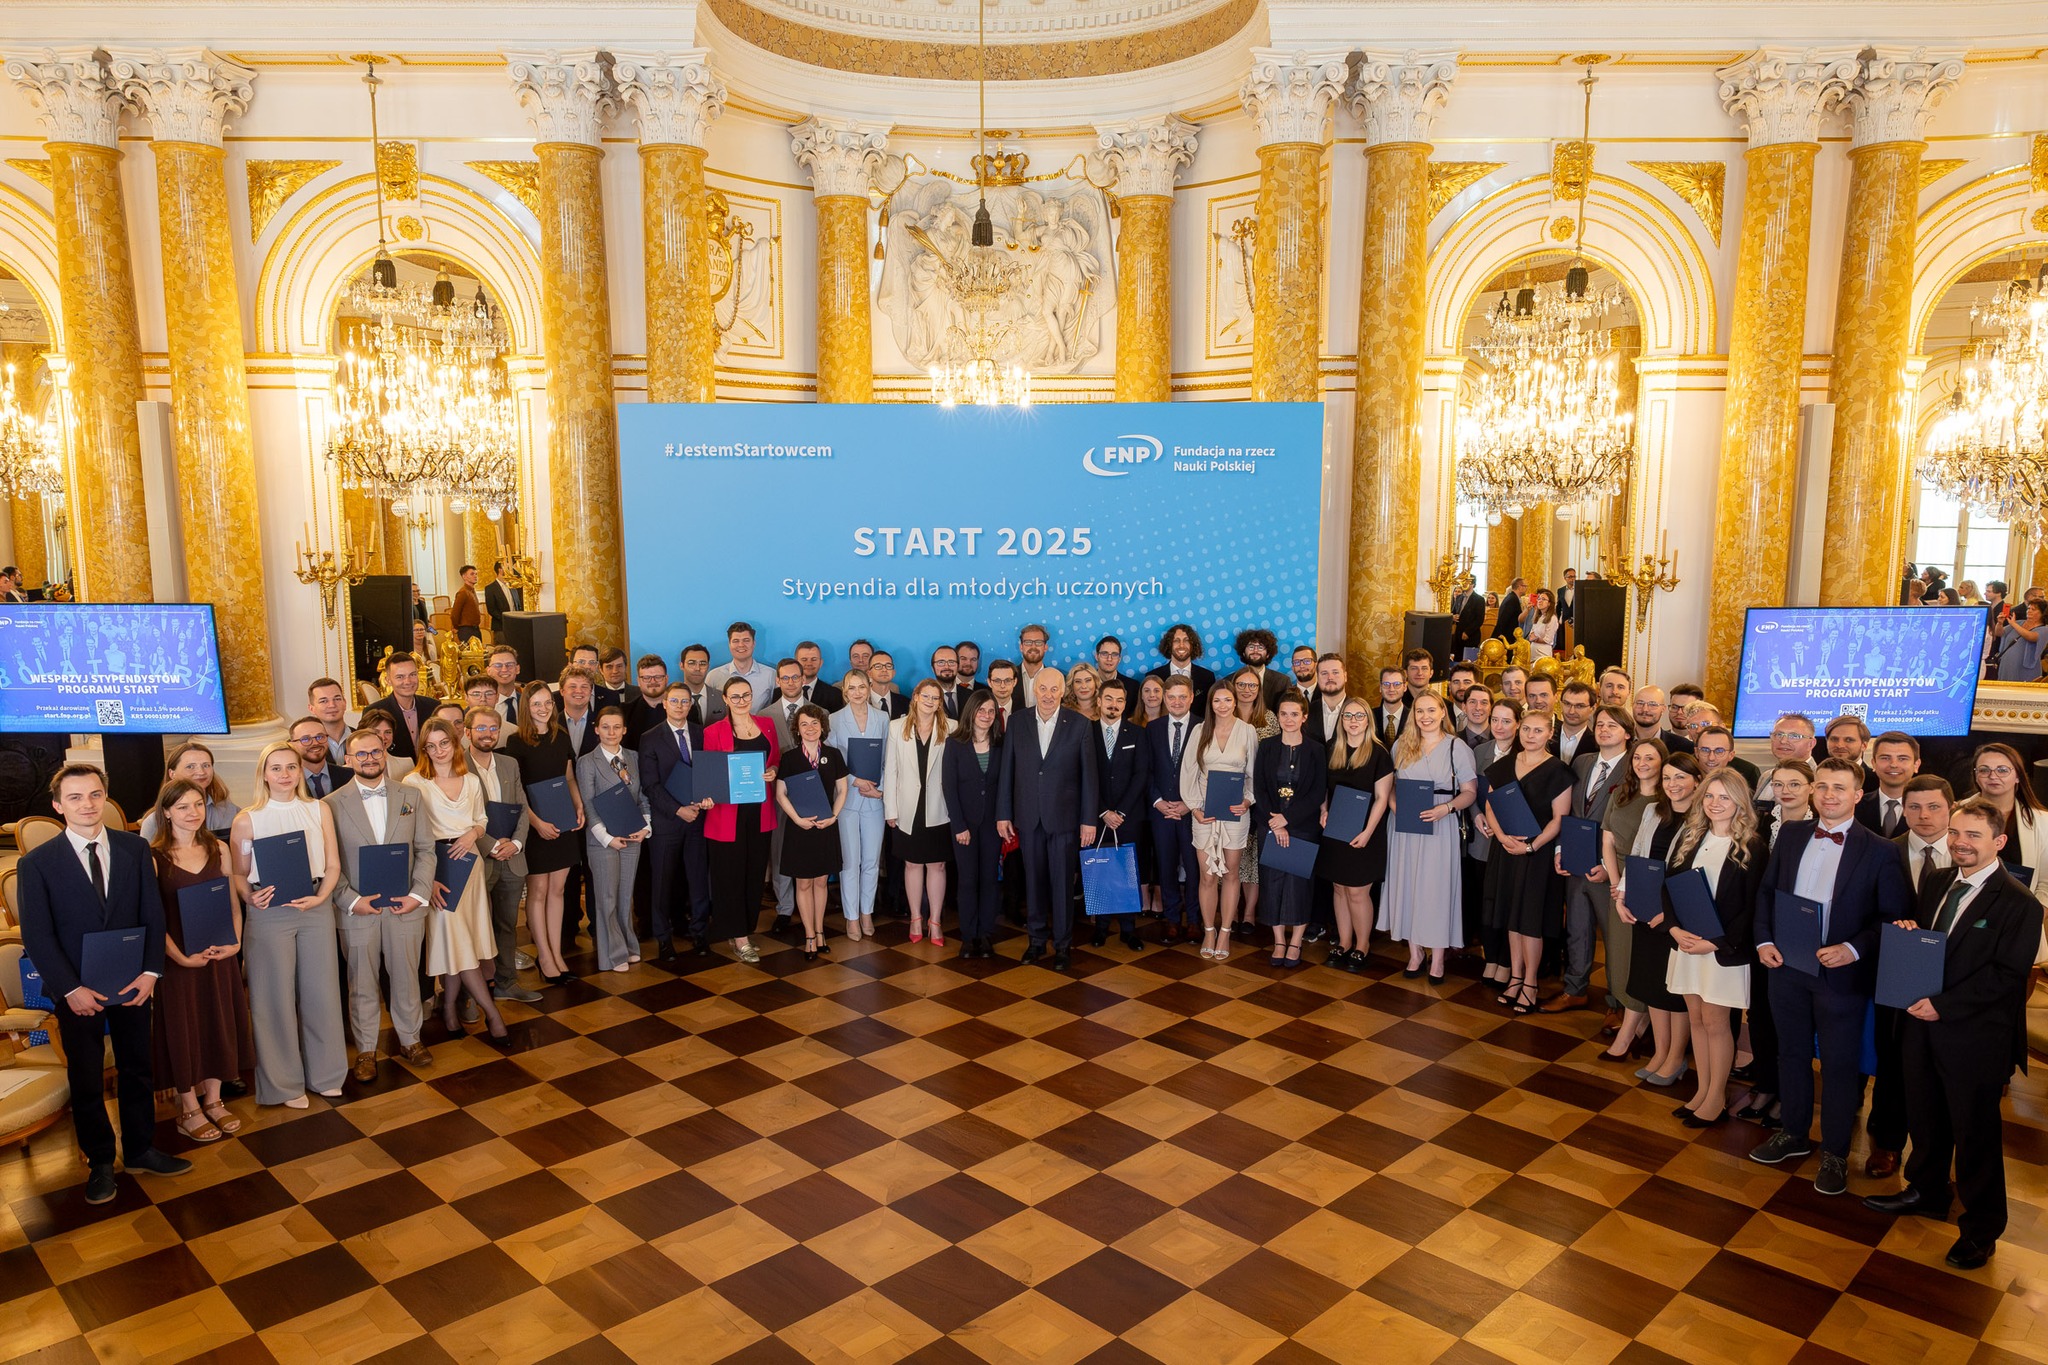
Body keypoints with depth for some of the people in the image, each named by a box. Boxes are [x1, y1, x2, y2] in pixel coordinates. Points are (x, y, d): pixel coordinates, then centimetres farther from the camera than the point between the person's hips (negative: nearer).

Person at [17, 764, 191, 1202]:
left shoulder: (135, 848, -2)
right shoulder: (37, 863, -8)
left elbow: (153, 914, 0)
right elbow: (36, 935, -9)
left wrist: (150, 972, -10)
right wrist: (71, 989, -16)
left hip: (133, 984, 2)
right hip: (77, 992, -2)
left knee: (136, 1071, 14)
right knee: (86, 1081, 11)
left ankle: (140, 1150, 30)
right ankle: (100, 1163, 27)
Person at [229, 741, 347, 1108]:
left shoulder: (319, 810, 4)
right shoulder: (247, 820, -2)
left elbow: (332, 865, 5)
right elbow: (238, 874, 4)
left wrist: (320, 897, -10)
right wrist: (250, 897, -14)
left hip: (316, 909, 2)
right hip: (269, 914, -2)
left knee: (321, 990, 8)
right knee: (276, 996, 5)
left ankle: (325, 1072, 25)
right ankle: (283, 1082, 20)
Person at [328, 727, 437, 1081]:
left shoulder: (408, 797, 4)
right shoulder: (333, 804, -3)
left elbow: (425, 849, 4)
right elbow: (328, 863, -4)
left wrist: (419, 894, -7)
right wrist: (351, 901, -13)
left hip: (405, 906, 2)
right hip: (357, 909, -2)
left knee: (407, 976, 13)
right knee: (362, 983, 9)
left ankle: (409, 1039, 30)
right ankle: (366, 1049, 24)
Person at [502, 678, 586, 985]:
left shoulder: (561, 737, 6)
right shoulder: (516, 742, -9)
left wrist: (579, 807, 0)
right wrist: (536, 822, -18)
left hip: (562, 822, 5)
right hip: (534, 824, -5)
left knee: (557, 889, 9)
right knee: (537, 891, 4)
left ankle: (556, 953, 17)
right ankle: (545, 957, 13)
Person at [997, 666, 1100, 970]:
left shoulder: (1079, 724, -4)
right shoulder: (1016, 724, 2)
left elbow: (1088, 774, -3)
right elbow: (1006, 771, 5)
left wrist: (1089, 819, -5)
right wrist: (1003, 814, 2)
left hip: (1064, 816, -2)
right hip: (1028, 817, 2)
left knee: (1062, 881, 4)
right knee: (1033, 880, 11)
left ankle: (1063, 943, 17)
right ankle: (1038, 938, 25)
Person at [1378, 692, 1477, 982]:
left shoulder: (1457, 747, -1)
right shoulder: (1401, 745, 9)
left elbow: (1470, 792, -3)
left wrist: (1445, 808, -19)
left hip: (1439, 826, -3)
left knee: (1437, 886, -1)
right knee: (1408, 885, 6)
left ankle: (1437, 958, 10)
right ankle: (1415, 951, 18)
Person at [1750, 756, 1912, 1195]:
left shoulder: (1878, 852, -10)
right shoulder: (1791, 836, 3)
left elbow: (1892, 918, -9)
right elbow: (1767, 890, 10)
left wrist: (1853, 950, -21)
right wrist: (1764, 940, -2)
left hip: (1842, 974, -4)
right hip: (1787, 966, 4)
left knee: (1840, 1064, 9)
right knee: (1791, 1052, 18)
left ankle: (1834, 1153, 25)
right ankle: (1794, 1133, 36)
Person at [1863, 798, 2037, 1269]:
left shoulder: (2018, 904, -14)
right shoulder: (1935, 883, 7)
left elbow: (2006, 974, -18)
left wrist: (1943, 1006, -21)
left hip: (1974, 1037, -6)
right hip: (1924, 1022, 6)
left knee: (1976, 1132, 8)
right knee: (1925, 1118, 21)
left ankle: (1980, 1229, 24)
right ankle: (1926, 1192, 41)